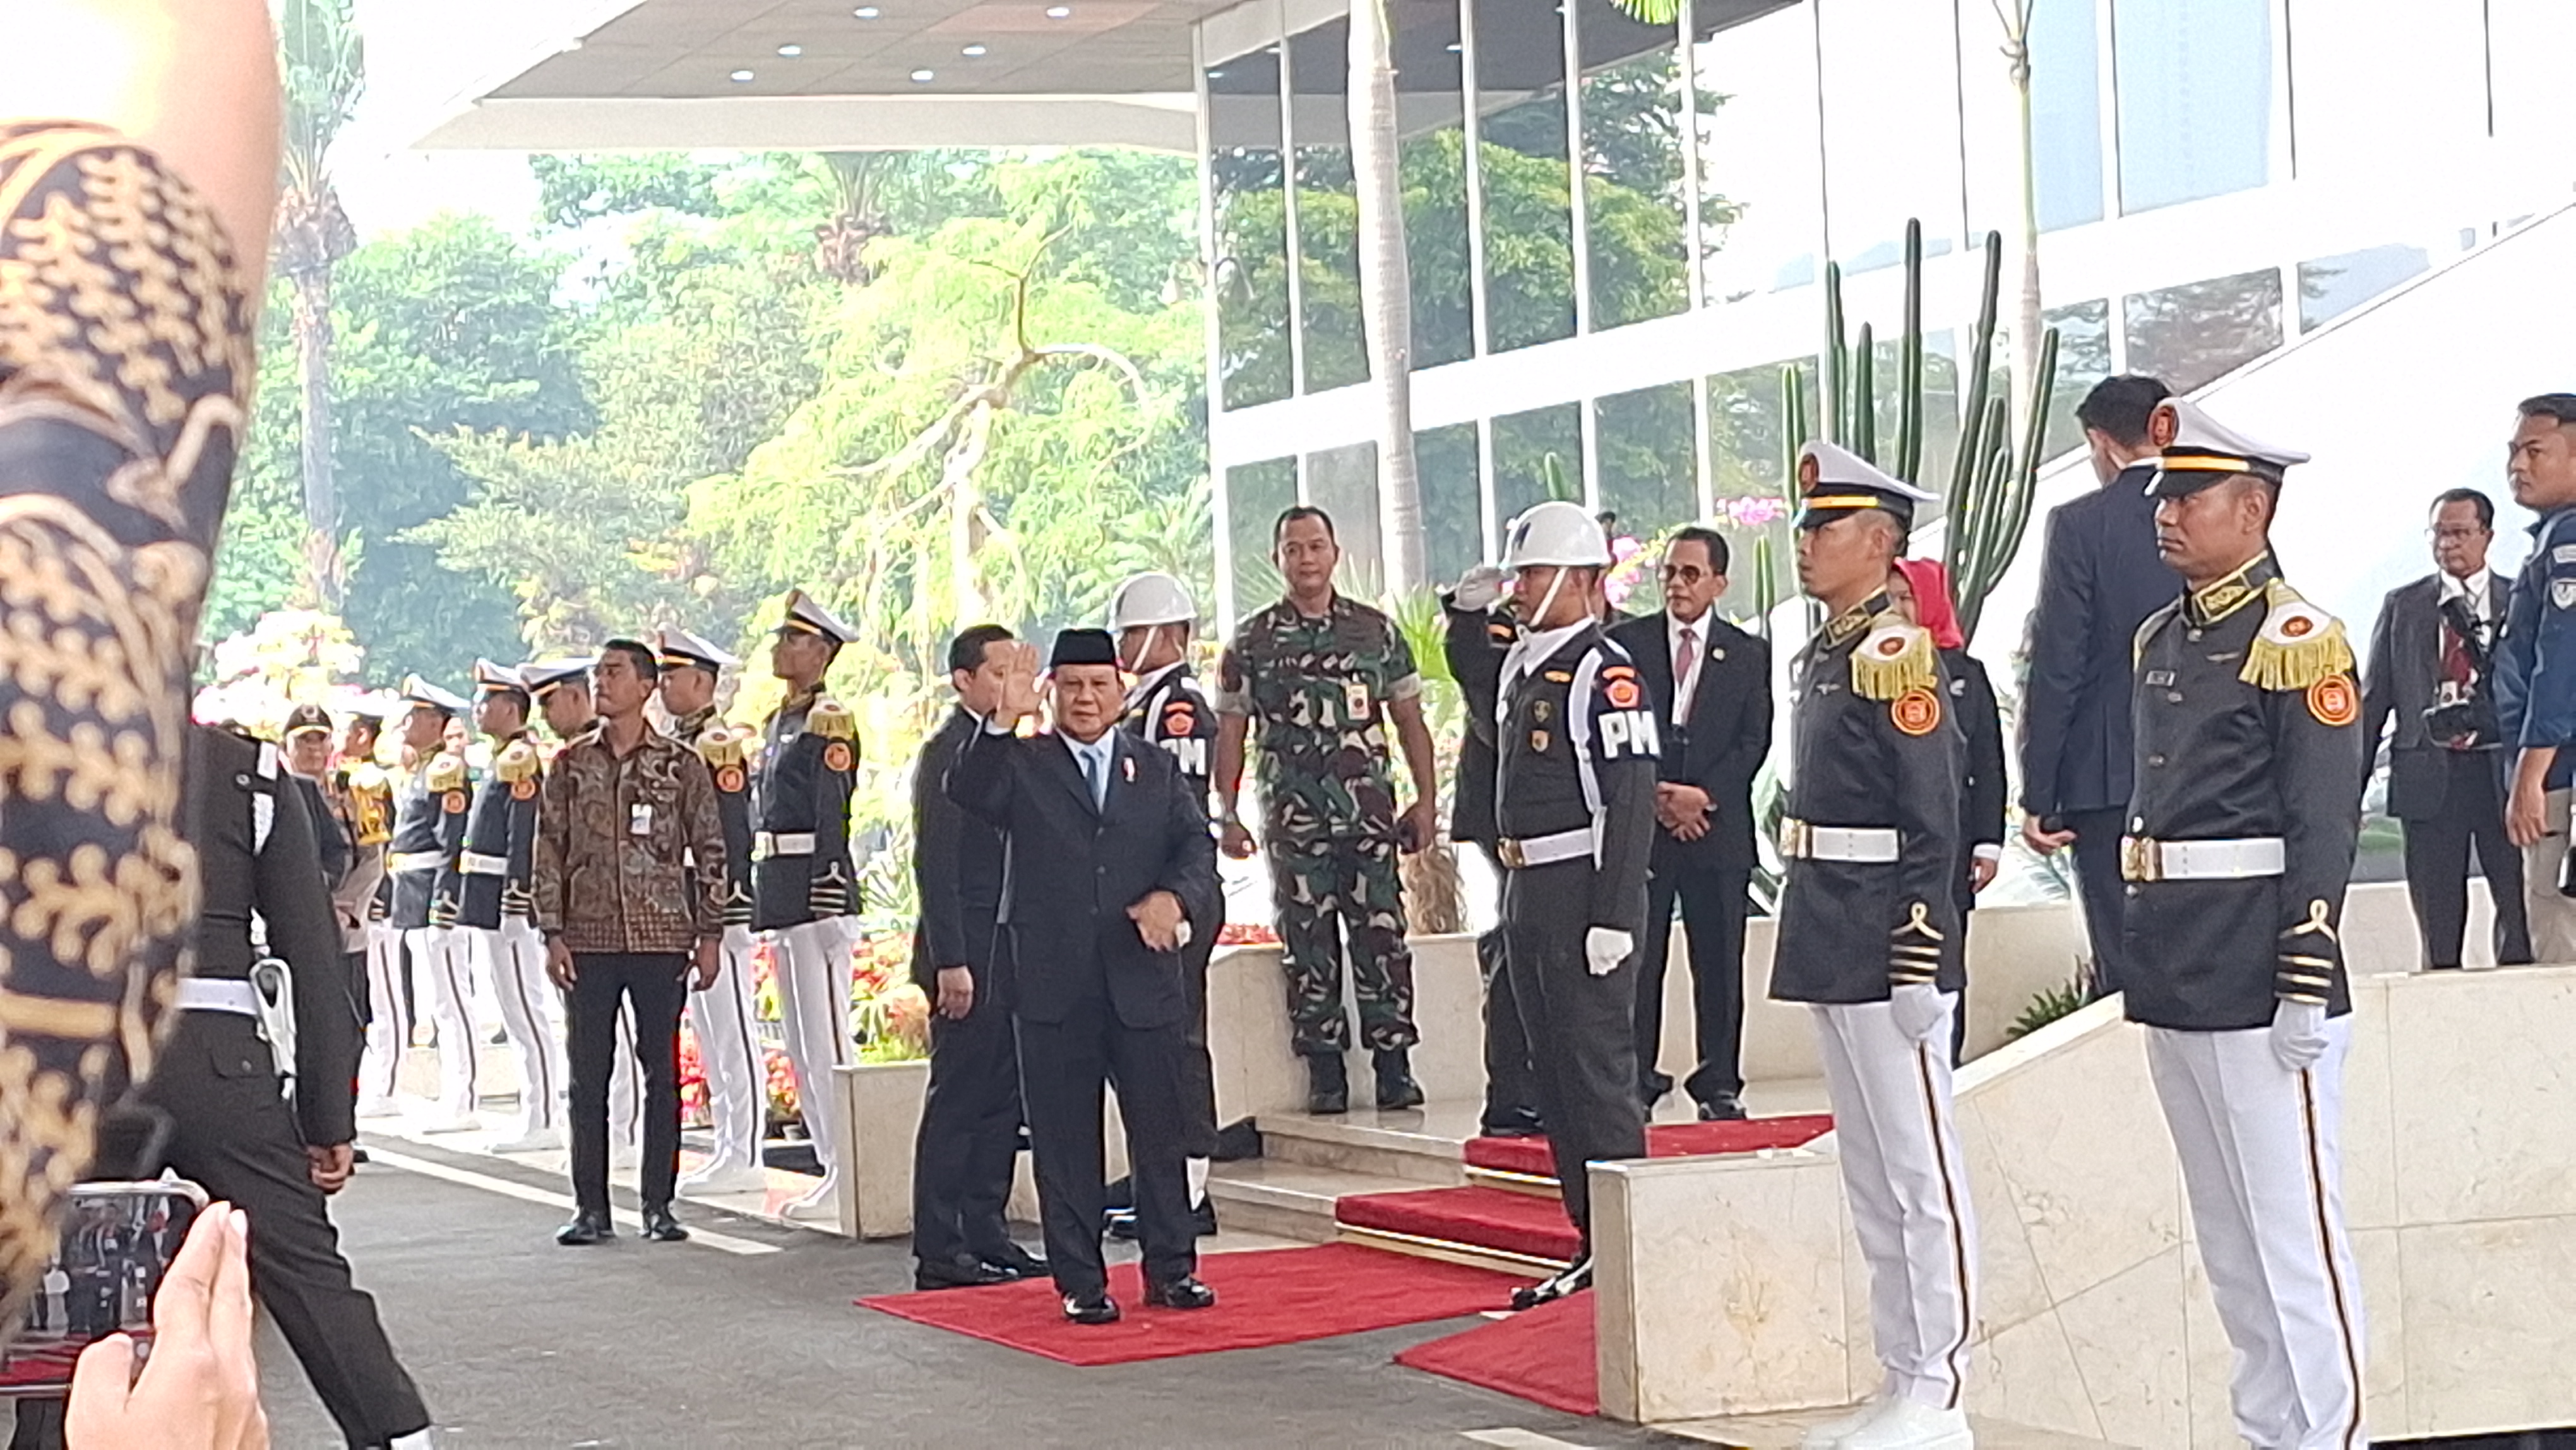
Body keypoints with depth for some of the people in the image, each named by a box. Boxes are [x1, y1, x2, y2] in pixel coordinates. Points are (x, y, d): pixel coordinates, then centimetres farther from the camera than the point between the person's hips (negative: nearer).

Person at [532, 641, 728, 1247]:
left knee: (661, 1070, 2)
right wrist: (552, 933, -1)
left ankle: (658, 1206, 9)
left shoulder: (681, 765, 2)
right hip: (590, 939, 1)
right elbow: (549, 850, 7)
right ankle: (591, 1208, 8)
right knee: (588, 1074, 2)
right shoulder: (572, 764, 7)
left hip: (662, 939, -1)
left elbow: (710, 851, 4)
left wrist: (710, 935, 0)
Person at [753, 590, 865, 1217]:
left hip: (815, 888, -10)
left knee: (827, 1041, -9)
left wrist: (828, 902, -21)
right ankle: (833, 1169, 17)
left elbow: (833, 815, -16)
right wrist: (762, 898, 19)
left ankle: (852, 1176, -6)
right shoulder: (778, 724, 18)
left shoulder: (828, 722, -10)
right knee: (801, 1046, 12)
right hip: (777, 894, 10)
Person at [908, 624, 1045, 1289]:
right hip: (968, 958, -9)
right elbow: (935, 865, -17)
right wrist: (950, 962, -21)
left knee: (1000, 1102, 11)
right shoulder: (948, 753, -12)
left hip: (1005, 956, 9)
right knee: (956, 1102, -5)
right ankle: (939, 1252, -1)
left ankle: (987, 1237, 18)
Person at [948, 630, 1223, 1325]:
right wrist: (1003, 721, -28)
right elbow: (966, 794, -15)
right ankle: (1081, 1283, 10)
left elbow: (1198, 847, 6)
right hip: (1053, 986, -2)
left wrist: (1174, 897, -15)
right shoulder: (1022, 766, 5)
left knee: (1159, 1130, 7)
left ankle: (1171, 1269, 18)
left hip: (1142, 979, 2)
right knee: (1065, 1138, 3)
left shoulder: (1158, 771, 13)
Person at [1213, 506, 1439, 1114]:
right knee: (1307, 946, 0)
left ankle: (1394, 1066, 3)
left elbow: (1410, 721, 13)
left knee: (1382, 939, -3)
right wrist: (1226, 816, 1)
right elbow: (1229, 734, 8)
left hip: (1369, 812, 0)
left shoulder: (1377, 631, 10)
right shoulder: (1252, 643, 7)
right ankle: (1324, 1073, 6)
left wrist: (1426, 801, 6)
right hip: (1292, 819, 0)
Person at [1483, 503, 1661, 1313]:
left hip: (1583, 892, -10)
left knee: (1598, 1072, -6)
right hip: (1528, 891, 10)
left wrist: (1612, 918, -21)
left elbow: (1630, 803, -18)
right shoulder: (1523, 668, 15)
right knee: (1555, 1076, 12)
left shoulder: (1604, 672, -13)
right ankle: (1595, 1245, 18)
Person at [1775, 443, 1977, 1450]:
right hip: (1832, 950, 10)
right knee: (1871, 1175, 13)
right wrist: (1815, 947, 20)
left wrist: (1918, 964, -21)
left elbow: (1933, 824, -17)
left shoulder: (1899, 653, -13)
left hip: (1887, 950, -10)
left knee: (1920, 1170, -4)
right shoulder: (1823, 655, 15)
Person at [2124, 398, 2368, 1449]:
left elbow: (2327, 826, -15)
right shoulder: (2161, 638, 14)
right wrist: (2144, 960, 18)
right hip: (2173, 972, 9)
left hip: (2256, 978, -9)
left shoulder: (2295, 638, -11)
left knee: (2292, 1226, -5)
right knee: (2226, 1233, 14)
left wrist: (2306, 988, -19)